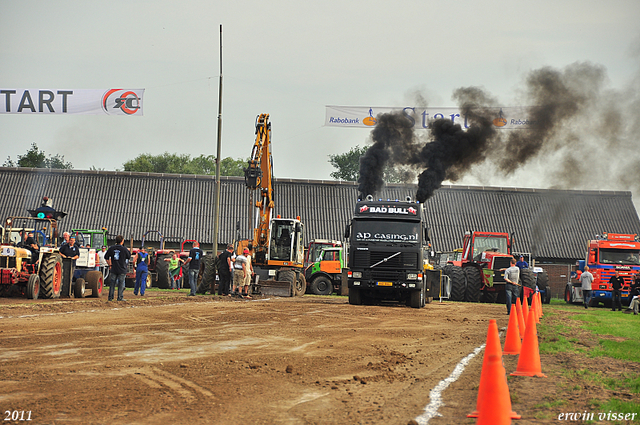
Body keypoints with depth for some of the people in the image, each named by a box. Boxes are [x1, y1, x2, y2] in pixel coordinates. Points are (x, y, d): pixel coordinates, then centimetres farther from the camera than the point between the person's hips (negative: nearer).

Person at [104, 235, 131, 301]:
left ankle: (110, 297, 10)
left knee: (112, 283, 9)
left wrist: (110, 264, 16)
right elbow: (129, 257, 4)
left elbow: (106, 257, 6)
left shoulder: (111, 248, 0)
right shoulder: (124, 249, -10)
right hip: (122, 269, -3)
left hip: (114, 269, 3)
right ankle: (120, 297, 3)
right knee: (121, 283, 4)